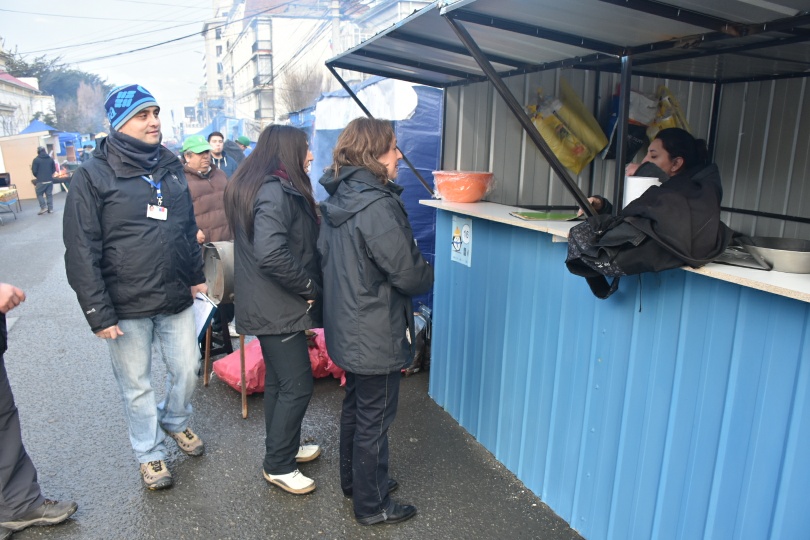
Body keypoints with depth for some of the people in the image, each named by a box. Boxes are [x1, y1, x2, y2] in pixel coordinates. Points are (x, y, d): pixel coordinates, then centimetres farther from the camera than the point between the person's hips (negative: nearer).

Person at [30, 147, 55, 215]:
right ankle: (50, 209, 6)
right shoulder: (51, 159, 6)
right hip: (50, 180, 4)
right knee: (49, 194, 7)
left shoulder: (36, 160, -6)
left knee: (39, 194, 9)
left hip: (41, 181, -4)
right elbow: (54, 170, 9)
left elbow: (34, 171, -5)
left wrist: (38, 176, 14)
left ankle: (43, 207, -1)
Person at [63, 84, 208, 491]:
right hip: (127, 307, -4)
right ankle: (150, 453, 32)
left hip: (176, 298, 5)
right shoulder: (93, 176, -10)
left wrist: (196, 275, 13)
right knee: (136, 385, 11)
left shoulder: (170, 167, 7)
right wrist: (98, 313, -14)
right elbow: (81, 252, -12)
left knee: (186, 369, 15)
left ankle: (175, 420, 45)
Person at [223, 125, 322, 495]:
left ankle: (284, 447, 37)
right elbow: (271, 255, -32)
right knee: (297, 385, 0)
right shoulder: (275, 192, -21)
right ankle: (278, 466, 15)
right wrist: (309, 286, -19)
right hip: (277, 308, -10)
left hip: (267, 305, 10)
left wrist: (306, 285, 11)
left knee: (279, 380, 20)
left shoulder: (265, 187, 12)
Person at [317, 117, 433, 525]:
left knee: (354, 407, 23)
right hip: (376, 336, -9)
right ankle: (372, 505, 25)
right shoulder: (378, 207, -24)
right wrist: (430, 274, 1)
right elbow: (409, 274, -20)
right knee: (374, 420, 7)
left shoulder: (338, 198, 4)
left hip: (347, 330, 9)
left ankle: (354, 480, 42)